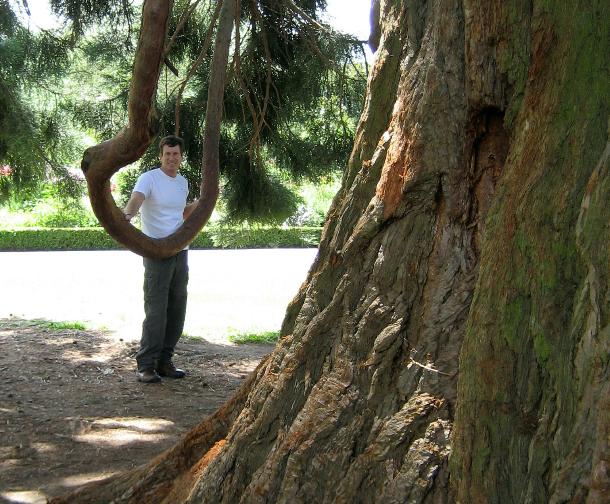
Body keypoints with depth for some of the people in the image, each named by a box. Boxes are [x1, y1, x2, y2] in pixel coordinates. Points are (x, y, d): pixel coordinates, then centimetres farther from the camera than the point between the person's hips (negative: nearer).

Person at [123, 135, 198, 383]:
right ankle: (146, 365, -4)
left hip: (180, 251, 7)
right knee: (156, 311, -10)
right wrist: (127, 214, -49)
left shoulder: (183, 182, 15)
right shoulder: (149, 178, -8)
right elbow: (136, 199, -28)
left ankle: (164, 361, 19)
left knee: (176, 310, 10)